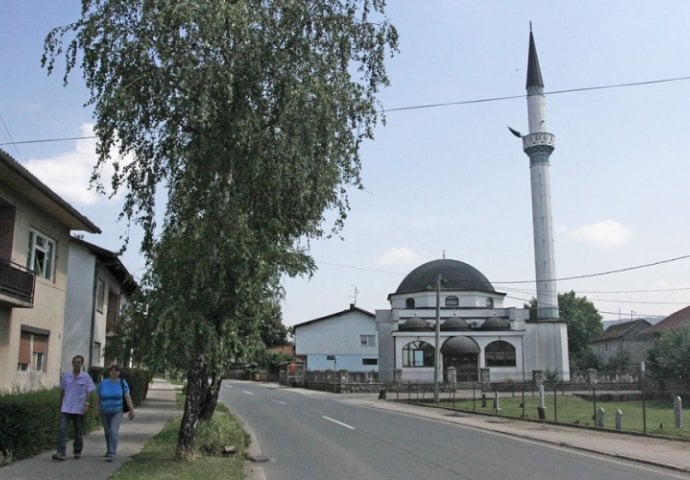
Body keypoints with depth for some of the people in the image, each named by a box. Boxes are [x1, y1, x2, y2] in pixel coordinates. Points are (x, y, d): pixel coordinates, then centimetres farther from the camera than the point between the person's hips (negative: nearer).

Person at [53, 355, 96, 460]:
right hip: (66, 408, 1)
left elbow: (88, 392, -3)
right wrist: (60, 405, 15)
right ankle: (60, 452, -13)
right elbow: (62, 391, 13)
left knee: (79, 432, 9)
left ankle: (77, 451, 23)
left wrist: (87, 404, -16)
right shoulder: (66, 376, 4)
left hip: (79, 409, -1)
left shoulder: (86, 377, -2)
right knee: (63, 429, -11)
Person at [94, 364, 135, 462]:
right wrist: (97, 409, -6)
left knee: (114, 432, -17)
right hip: (104, 412, 3)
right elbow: (98, 397, 1)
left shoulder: (122, 383, -8)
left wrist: (132, 410, -17)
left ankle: (112, 455, -18)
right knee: (107, 433, 17)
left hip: (117, 412, -3)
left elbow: (127, 397, -11)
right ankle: (109, 450, 40)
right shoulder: (103, 383, -5)